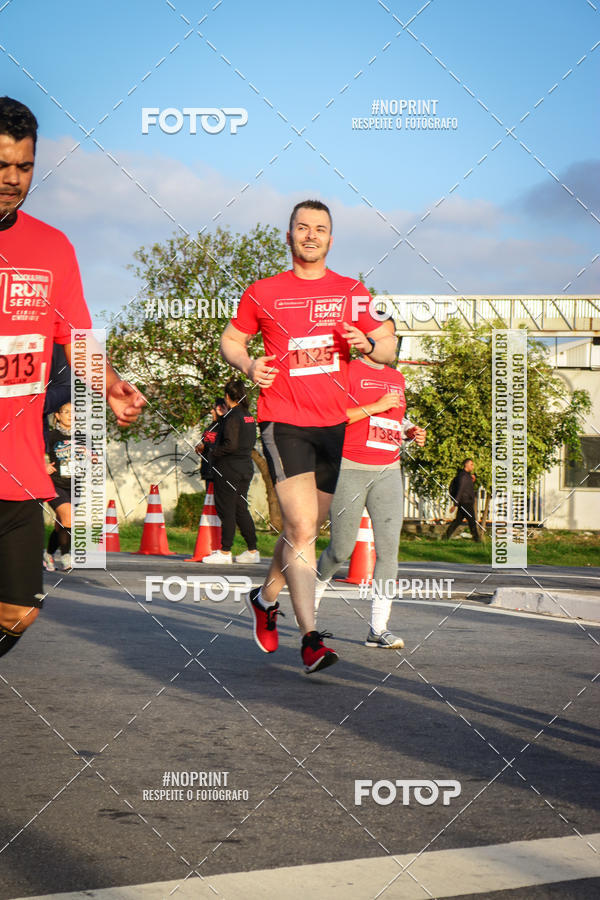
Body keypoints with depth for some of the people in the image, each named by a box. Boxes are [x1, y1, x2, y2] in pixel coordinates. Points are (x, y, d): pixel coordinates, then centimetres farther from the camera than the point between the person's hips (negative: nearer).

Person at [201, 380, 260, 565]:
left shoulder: (232, 417, -15)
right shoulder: (249, 417, 10)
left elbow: (231, 444, -23)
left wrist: (214, 452, -7)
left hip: (229, 468, -8)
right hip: (246, 467, 8)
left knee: (226, 510, -3)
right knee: (241, 509, 14)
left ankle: (225, 552, -1)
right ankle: (252, 551, 15)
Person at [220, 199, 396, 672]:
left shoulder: (352, 292, 10)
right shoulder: (263, 293, 4)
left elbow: (389, 348, 15)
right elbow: (230, 339, 16)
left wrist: (368, 343, -8)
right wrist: (248, 364, -6)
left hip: (333, 424, 4)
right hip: (283, 421, -4)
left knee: (305, 528, 14)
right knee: (302, 528, -16)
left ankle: (266, 597, 39)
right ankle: (311, 638, -16)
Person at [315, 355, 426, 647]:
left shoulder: (396, 378, 16)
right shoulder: (347, 371, -4)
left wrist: (410, 431, 9)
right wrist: (375, 407, -18)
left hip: (388, 471, 5)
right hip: (349, 469, -5)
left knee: (389, 546, -8)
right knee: (342, 549, 0)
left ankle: (378, 627, -7)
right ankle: (317, 584, 34)